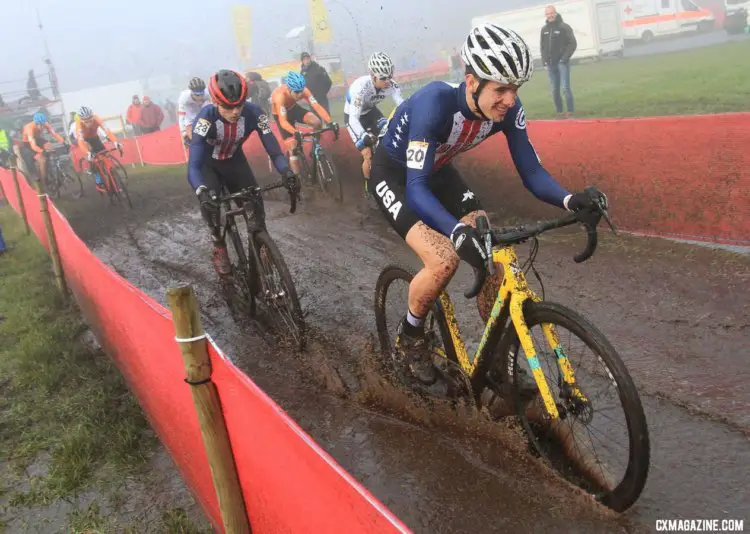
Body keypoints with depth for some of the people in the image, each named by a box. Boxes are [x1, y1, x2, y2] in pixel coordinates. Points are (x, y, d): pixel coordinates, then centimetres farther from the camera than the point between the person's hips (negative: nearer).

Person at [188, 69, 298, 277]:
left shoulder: (253, 113, -31)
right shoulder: (205, 118, -38)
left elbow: (274, 149, -29)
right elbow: (193, 165, -43)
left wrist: (286, 171, -50)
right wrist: (202, 191, -63)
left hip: (234, 160, 3)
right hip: (208, 164, -2)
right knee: (209, 202, -26)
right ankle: (219, 247, 0)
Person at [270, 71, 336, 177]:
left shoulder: (303, 90, -28)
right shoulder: (280, 95, -39)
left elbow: (317, 107, -34)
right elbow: (283, 121, -45)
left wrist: (330, 122, -48)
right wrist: (295, 132, -63)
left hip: (293, 108, 4)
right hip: (281, 114, -4)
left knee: (316, 122, -23)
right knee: (293, 148, -11)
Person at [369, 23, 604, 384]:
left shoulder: (507, 109, -21)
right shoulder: (435, 102, -38)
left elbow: (531, 171, -16)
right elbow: (416, 188, -43)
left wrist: (569, 199, -37)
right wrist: (458, 232, -59)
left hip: (437, 172, 6)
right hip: (394, 176, -5)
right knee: (444, 261, -25)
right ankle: (409, 336, 4)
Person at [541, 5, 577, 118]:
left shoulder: (564, 27, -3)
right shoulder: (544, 29, 10)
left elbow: (572, 43, -6)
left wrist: (565, 58, -13)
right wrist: (544, 60, 6)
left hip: (562, 63, -4)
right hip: (550, 64, 4)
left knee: (565, 87, -11)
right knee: (554, 90, 6)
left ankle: (570, 111, -4)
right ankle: (559, 112, 14)